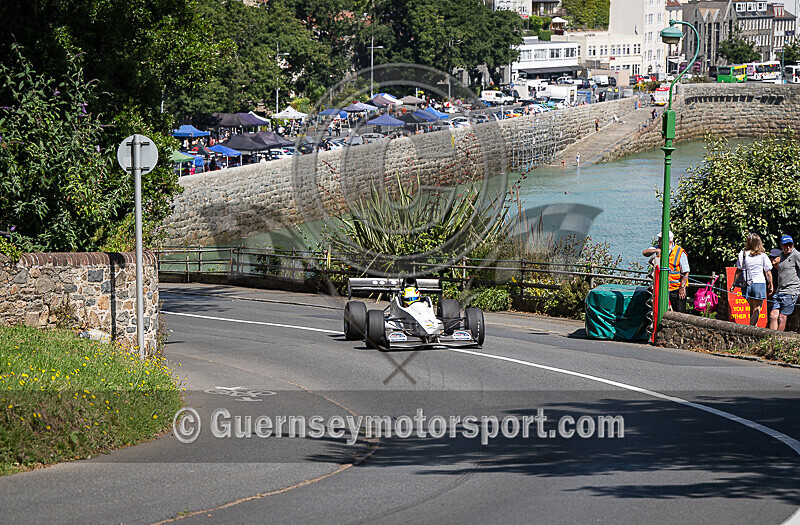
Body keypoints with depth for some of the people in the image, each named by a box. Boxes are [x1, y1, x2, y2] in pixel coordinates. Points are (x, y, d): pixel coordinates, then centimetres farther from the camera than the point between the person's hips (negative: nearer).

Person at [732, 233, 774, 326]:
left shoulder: (742, 254, 1)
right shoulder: (763, 256, -3)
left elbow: (738, 271, 2)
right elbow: (768, 273, 1)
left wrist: (734, 284, 10)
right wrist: (770, 286, 10)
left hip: (746, 285, 3)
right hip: (759, 283, -3)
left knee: (752, 308, 18)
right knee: (757, 309, 2)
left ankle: (751, 326, 18)